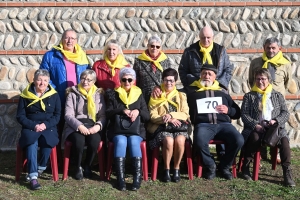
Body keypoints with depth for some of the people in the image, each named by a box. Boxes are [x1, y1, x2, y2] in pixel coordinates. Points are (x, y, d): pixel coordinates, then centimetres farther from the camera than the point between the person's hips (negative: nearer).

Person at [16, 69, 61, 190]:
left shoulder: (54, 95, 7)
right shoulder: (25, 95, 5)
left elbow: (57, 115, 6)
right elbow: (20, 116, 4)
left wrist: (46, 125, -12)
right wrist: (33, 126, -13)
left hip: (48, 127, 1)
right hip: (30, 128, 0)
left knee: (47, 141, -34)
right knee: (32, 142, -34)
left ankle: (40, 168, -11)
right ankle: (33, 177, -37)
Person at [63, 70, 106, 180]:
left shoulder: (99, 94, 15)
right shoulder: (72, 94, 8)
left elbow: (103, 115, 7)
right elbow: (68, 115, -3)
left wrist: (98, 125, -15)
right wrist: (79, 125, -20)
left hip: (92, 126, 2)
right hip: (76, 126, -1)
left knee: (95, 141, -32)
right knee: (79, 140, -35)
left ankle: (87, 166, -5)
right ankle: (78, 167, -9)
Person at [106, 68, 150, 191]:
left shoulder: (139, 95, 13)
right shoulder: (113, 95, 11)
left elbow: (147, 116, 7)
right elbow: (108, 114, -1)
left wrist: (138, 111, -14)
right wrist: (122, 111, -18)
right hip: (118, 129, 0)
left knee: (134, 142, -31)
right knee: (121, 142, -32)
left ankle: (138, 177, -31)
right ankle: (120, 178, -34)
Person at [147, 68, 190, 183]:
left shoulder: (181, 96, 19)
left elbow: (185, 114, 6)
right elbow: (152, 116, 2)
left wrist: (171, 115, -12)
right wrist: (167, 120, -14)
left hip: (178, 126, 1)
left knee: (179, 140, -32)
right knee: (168, 140, -34)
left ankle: (176, 169, -13)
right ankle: (167, 169, -15)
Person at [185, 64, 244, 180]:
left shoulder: (222, 92, 25)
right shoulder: (192, 91, 19)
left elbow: (237, 113, 24)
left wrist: (228, 110, 5)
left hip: (223, 124, 2)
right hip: (203, 124, -2)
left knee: (239, 140, -26)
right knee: (199, 141, -36)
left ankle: (224, 166, 1)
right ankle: (210, 166, -6)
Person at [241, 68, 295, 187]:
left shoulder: (277, 95, 20)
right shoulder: (249, 96, 15)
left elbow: (285, 113, 11)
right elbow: (244, 115, 4)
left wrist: (276, 121, -11)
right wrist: (255, 125, -14)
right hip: (256, 127, -1)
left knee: (284, 140, -32)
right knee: (254, 138, -37)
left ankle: (287, 171, -24)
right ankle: (245, 167, -19)